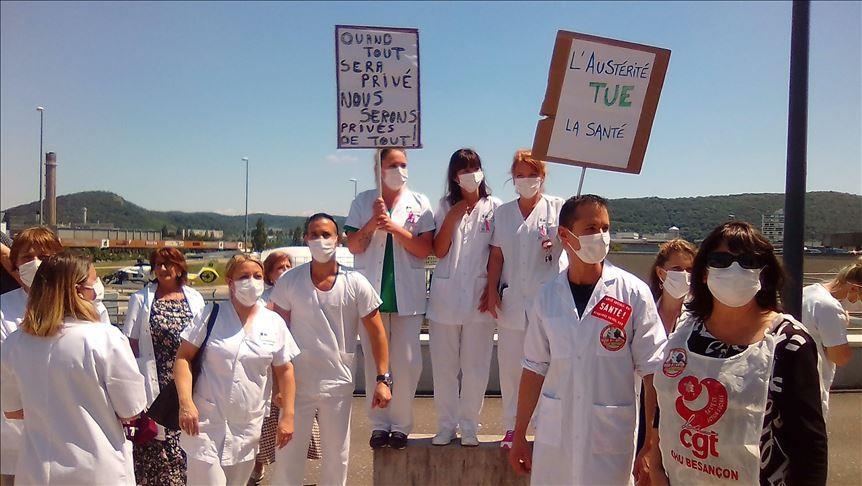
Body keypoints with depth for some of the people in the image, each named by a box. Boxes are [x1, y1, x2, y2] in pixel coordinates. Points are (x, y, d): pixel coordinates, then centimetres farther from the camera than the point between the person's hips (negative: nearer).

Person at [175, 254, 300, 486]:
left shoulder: (274, 323, 2)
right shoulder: (212, 315, -2)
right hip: (207, 423, -2)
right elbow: (183, 357, -4)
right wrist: (186, 402, -15)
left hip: (248, 427, 3)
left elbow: (284, 370, 6)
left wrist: (287, 416, 3)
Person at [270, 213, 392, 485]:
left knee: (337, 457, 12)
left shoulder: (355, 284, -5)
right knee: (287, 455, 8)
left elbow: (376, 332, -2)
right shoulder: (289, 282, -3)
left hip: (338, 386, 0)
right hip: (297, 383, 0)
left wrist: (382, 379, -8)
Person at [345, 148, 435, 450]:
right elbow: (353, 246, 2)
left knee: (407, 362, 0)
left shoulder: (419, 203, 4)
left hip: (407, 294, -1)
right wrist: (374, 221, -12)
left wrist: (395, 228, -15)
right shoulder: (363, 202, 7)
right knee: (374, 362, 7)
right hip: (371, 291, 1)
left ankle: (400, 424, 15)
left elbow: (425, 249, -3)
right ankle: (380, 424, 18)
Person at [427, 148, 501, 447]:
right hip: (445, 297, 2)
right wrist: (452, 218, -9)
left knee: (475, 367, 5)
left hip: (479, 297, -2)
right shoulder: (446, 207, 7)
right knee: (444, 366, 7)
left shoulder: (494, 207, 2)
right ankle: (446, 425, 20)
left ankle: (469, 427, 18)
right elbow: (438, 251, 0)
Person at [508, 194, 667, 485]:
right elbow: (535, 369, 6)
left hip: (611, 439, -2)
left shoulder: (633, 293, -8)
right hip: (553, 436, 3)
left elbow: (652, 372, -6)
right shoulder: (547, 296, 0)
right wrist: (519, 435, 8)